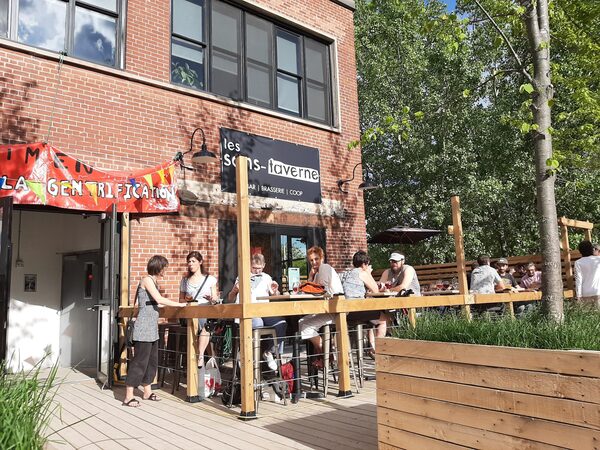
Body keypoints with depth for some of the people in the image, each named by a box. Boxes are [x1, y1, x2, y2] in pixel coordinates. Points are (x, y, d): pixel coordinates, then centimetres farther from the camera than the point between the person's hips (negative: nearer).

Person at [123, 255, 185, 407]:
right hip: (144, 329, -9)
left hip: (152, 329, 9)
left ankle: (147, 392, 25)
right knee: (140, 361, -5)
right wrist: (179, 304, -14)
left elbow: (155, 302, 10)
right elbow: (159, 300, -20)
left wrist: (175, 304, 8)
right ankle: (129, 397, 2)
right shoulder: (147, 280, -12)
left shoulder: (153, 281, 15)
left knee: (152, 360, 14)